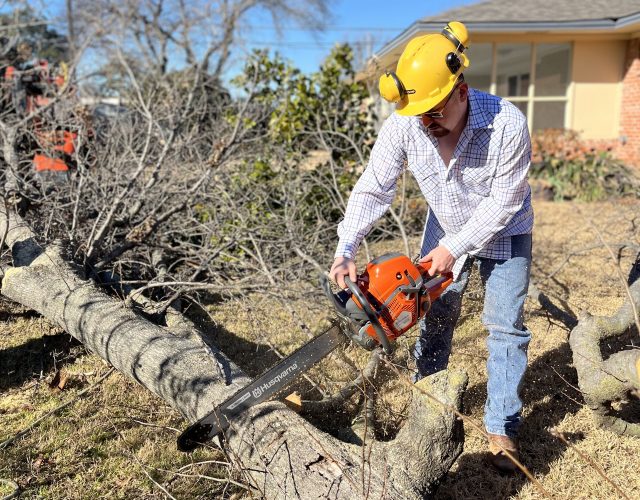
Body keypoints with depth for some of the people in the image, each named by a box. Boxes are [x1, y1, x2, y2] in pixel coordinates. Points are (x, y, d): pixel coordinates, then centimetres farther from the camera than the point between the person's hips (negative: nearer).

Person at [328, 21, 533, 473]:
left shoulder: (507, 124, -34)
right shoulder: (404, 125, -26)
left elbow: (504, 200, -25)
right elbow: (373, 189, -22)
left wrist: (454, 248, -24)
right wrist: (346, 252, -31)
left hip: (505, 233, -2)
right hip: (446, 227, 3)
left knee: (506, 326, -2)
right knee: (435, 317, 9)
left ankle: (502, 428, 11)